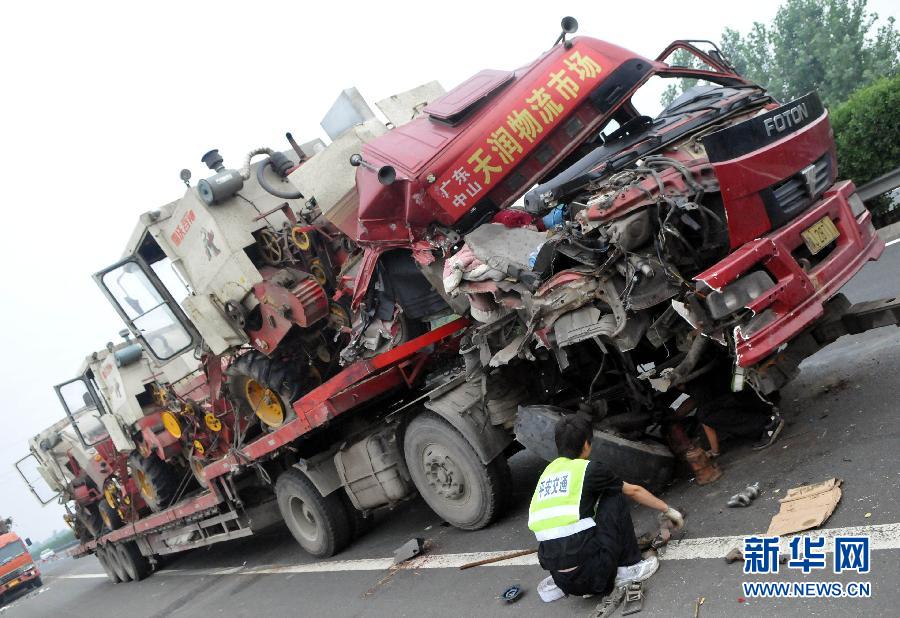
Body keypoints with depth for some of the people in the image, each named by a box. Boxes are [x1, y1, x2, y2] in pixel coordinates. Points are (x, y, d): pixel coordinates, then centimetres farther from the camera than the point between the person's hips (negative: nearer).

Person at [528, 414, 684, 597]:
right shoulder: (588, 469, -1)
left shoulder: (548, 472, 16)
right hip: (594, 574, -6)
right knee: (615, 498, 11)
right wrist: (667, 510, 32)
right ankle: (629, 568, 12)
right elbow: (634, 492, 15)